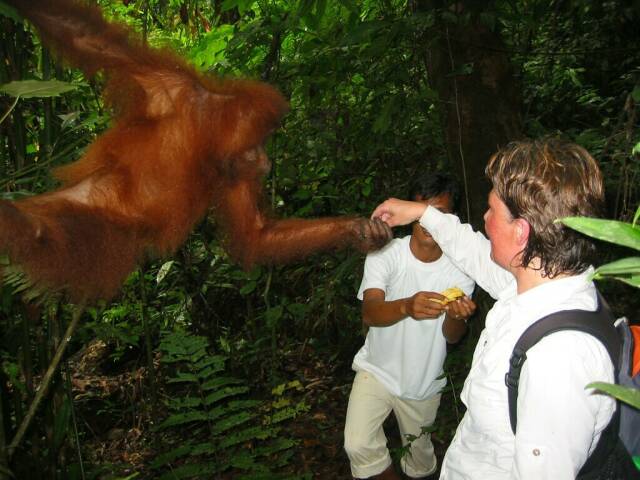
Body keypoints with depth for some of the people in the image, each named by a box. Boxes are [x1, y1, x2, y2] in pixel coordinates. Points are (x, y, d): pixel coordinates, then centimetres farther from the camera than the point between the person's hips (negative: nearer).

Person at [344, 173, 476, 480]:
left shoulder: (461, 268, -12)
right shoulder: (385, 254, -17)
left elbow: (451, 336, -12)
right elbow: (369, 314, -30)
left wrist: (456, 317, -36)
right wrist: (406, 306, -51)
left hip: (424, 382, 2)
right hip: (377, 371, -2)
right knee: (358, 446, -18)